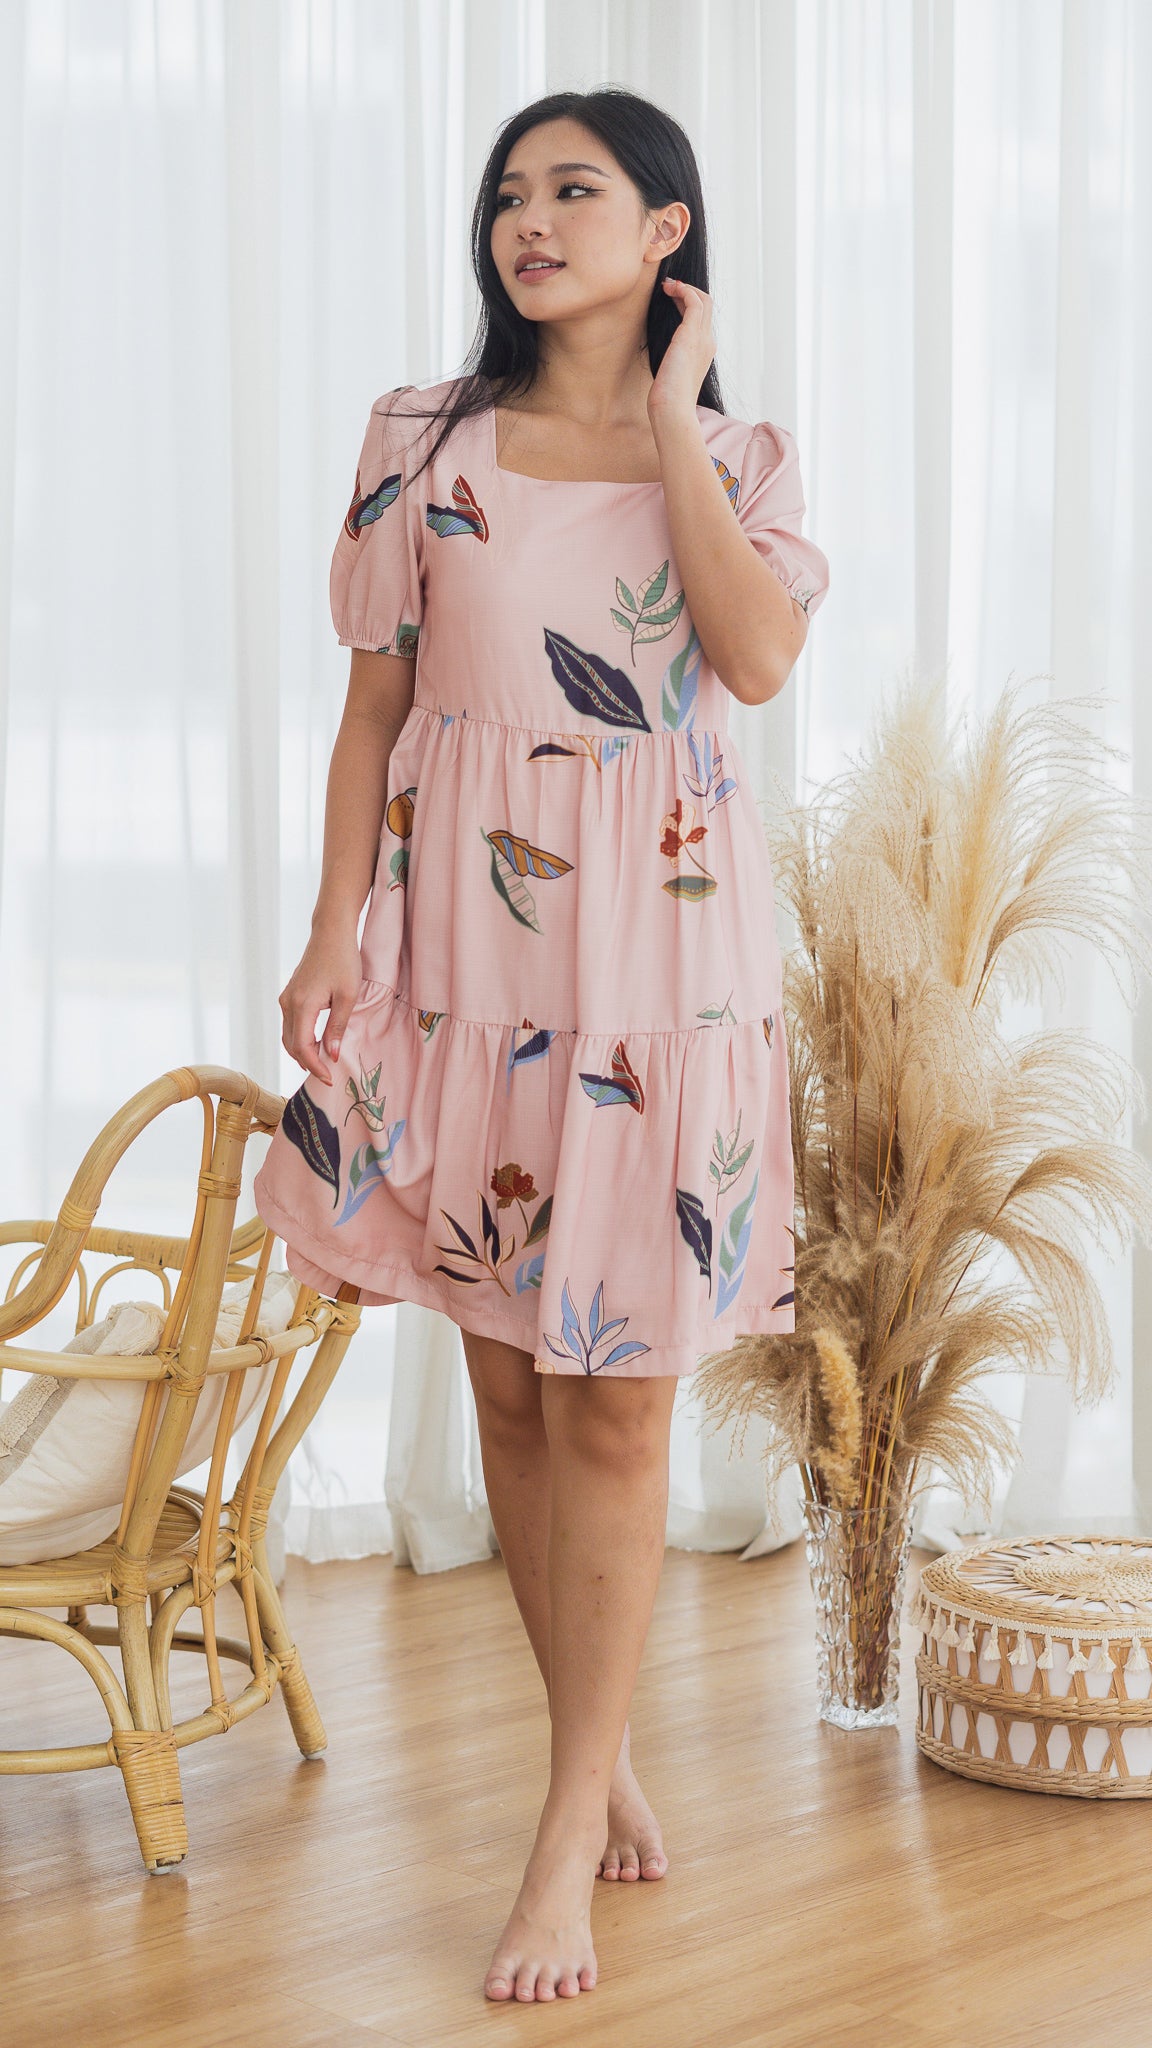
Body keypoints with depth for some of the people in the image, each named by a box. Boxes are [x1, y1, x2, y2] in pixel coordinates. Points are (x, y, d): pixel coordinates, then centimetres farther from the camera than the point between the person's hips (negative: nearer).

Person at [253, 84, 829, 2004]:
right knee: (508, 1379, 7)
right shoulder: (424, 438, 8)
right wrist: (334, 929, -2)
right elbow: (376, 698, 6)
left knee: (614, 1397, -2)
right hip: (464, 941, 2)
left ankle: (566, 1841, 5)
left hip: (661, 948, -1)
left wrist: (668, 415, -6)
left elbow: (762, 656, -12)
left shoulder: (740, 454, 6)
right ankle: (604, 1755, 25)